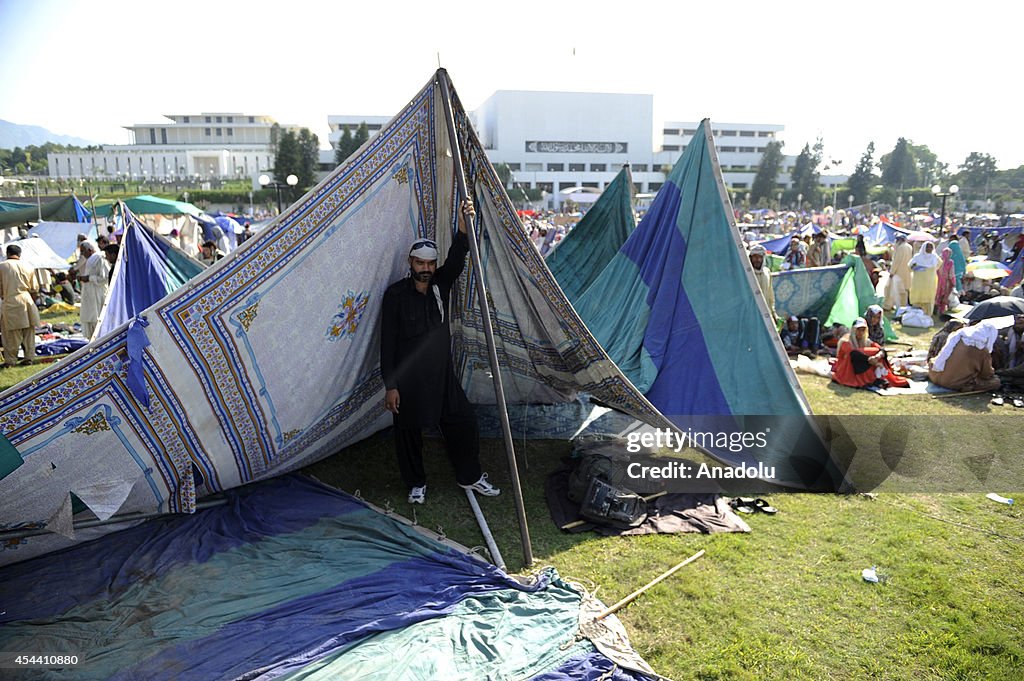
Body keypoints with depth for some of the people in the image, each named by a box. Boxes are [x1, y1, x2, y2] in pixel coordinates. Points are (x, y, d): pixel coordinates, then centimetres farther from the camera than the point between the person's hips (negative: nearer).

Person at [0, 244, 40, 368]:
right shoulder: (28, 268, 6)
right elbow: (33, 290, 9)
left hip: (10, 303, -3)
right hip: (26, 300, 3)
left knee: (12, 333, 3)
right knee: (29, 331, 9)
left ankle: (10, 360, 8)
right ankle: (29, 357, 12)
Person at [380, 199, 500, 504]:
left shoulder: (441, 284, 1)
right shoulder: (396, 294, -10)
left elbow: (455, 261, -19)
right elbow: (388, 342, -11)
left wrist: (463, 228, -37)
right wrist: (390, 385, -15)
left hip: (442, 374, 4)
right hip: (408, 379, -4)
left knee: (463, 422, 8)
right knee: (409, 432, 9)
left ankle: (470, 477, 28)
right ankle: (416, 483, 31)